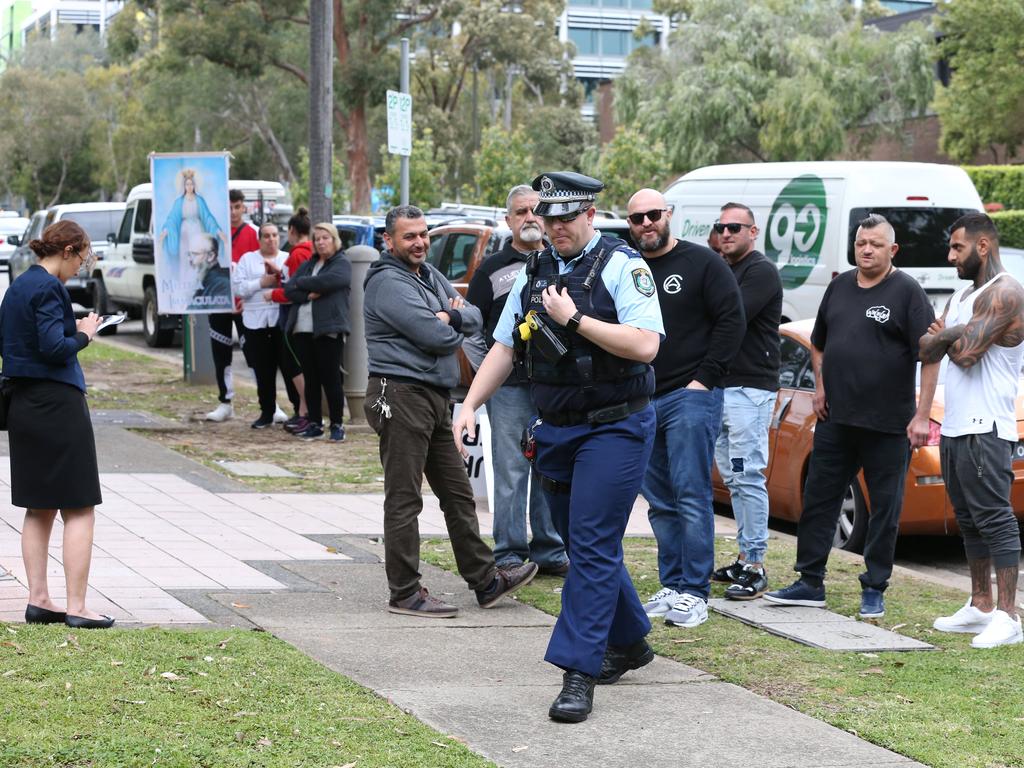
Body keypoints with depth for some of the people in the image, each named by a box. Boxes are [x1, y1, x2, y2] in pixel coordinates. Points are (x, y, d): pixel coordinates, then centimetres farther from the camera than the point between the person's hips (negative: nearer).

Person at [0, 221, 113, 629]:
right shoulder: (48, 288, -16)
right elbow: (54, 348, -24)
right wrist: (84, 334, -6)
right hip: (57, 404, -9)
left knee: (39, 509, 14)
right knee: (79, 509, -3)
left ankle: (38, 599, 15)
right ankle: (76, 607, -5)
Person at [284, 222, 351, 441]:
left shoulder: (342, 264, 2)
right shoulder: (307, 265, 19)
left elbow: (326, 281, -16)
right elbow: (288, 290, 8)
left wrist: (301, 283, -1)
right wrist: (309, 294, -10)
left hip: (328, 330, -6)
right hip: (302, 329, 6)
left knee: (330, 379, -5)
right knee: (310, 380, 8)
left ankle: (337, 425, 2)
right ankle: (314, 424, 13)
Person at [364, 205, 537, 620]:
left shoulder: (430, 275, 17)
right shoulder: (389, 283, -13)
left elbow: (474, 318, 11)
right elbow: (436, 337, -21)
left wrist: (450, 316, -9)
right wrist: (451, 326, 1)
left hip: (434, 396, 10)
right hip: (401, 395, -10)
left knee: (458, 492, 13)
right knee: (404, 499, -5)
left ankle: (484, 579, 20)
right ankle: (405, 593, 0)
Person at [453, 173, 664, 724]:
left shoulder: (622, 267, -10)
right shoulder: (534, 273, 10)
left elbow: (645, 346, -21)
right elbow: (504, 348, 15)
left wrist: (574, 318, -21)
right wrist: (470, 405, 3)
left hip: (614, 428, -7)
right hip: (555, 430, 7)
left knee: (593, 547, -12)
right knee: (583, 545, 14)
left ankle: (578, 674, -15)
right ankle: (628, 643, 32)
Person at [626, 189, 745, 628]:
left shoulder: (702, 263, -2)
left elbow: (731, 321, -5)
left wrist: (704, 378, -11)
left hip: (691, 396, -6)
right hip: (641, 401, 6)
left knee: (692, 496, -9)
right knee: (660, 501, 8)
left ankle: (694, 593, -8)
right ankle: (671, 587, 15)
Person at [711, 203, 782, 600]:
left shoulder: (761, 272, -9)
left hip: (749, 388, -9)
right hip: (719, 386, 9)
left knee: (748, 477, -10)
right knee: (732, 477, 11)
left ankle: (755, 567, -10)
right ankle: (745, 559, 17)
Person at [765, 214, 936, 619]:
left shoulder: (907, 292, -6)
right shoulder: (840, 287, 11)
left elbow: (930, 355, -10)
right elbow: (818, 344, 25)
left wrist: (922, 416, -15)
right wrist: (820, 385, 9)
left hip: (888, 424, -5)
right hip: (836, 419, 6)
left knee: (885, 509, 3)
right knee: (818, 499, 7)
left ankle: (874, 589, 11)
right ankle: (810, 582, 14)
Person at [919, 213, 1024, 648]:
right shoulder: (962, 297, 20)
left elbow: (965, 352, -20)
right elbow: (926, 351, 13)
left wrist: (946, 336, 0)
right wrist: (947, 337, -9)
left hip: (985, 429, -10)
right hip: (955, 428, 10)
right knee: (969, 521, 13)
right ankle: (980, 607, 20)